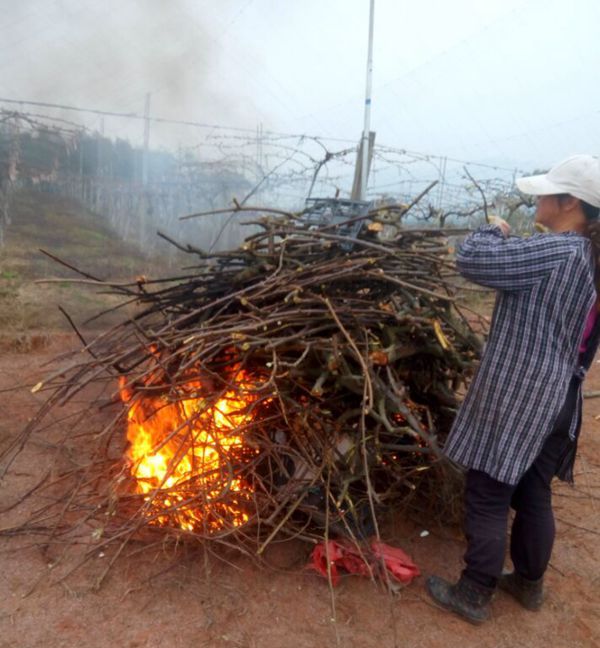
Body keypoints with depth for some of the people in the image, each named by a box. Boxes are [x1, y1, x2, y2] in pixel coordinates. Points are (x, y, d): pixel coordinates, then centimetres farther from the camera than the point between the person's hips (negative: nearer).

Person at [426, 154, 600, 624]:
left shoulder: (554, 252, -18)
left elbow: (472, 260, -22)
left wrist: (495, 231, -3)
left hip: (516, 397, -9)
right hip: (558, 398, 9)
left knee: (488, 498, 3)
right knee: (535, 496, 20)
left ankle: (473, 596, 17)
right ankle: (529, 583, 37)